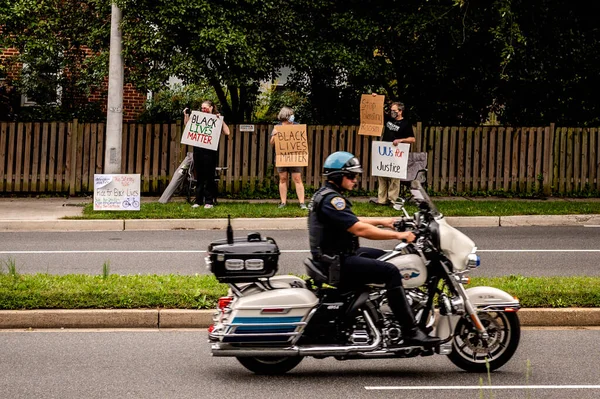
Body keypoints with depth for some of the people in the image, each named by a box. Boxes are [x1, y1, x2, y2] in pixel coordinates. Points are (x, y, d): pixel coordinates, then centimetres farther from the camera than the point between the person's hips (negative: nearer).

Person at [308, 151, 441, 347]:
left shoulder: (327, 194, 15)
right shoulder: (331, 200, -20)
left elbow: (352, 222, 27)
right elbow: (360, 229, -26)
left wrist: (382, 221, 21)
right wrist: (398, 235, -23)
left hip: (338, 255, 11)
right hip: (338, 263, -11)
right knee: (391, 272, -21)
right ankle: (410, 331, -22)